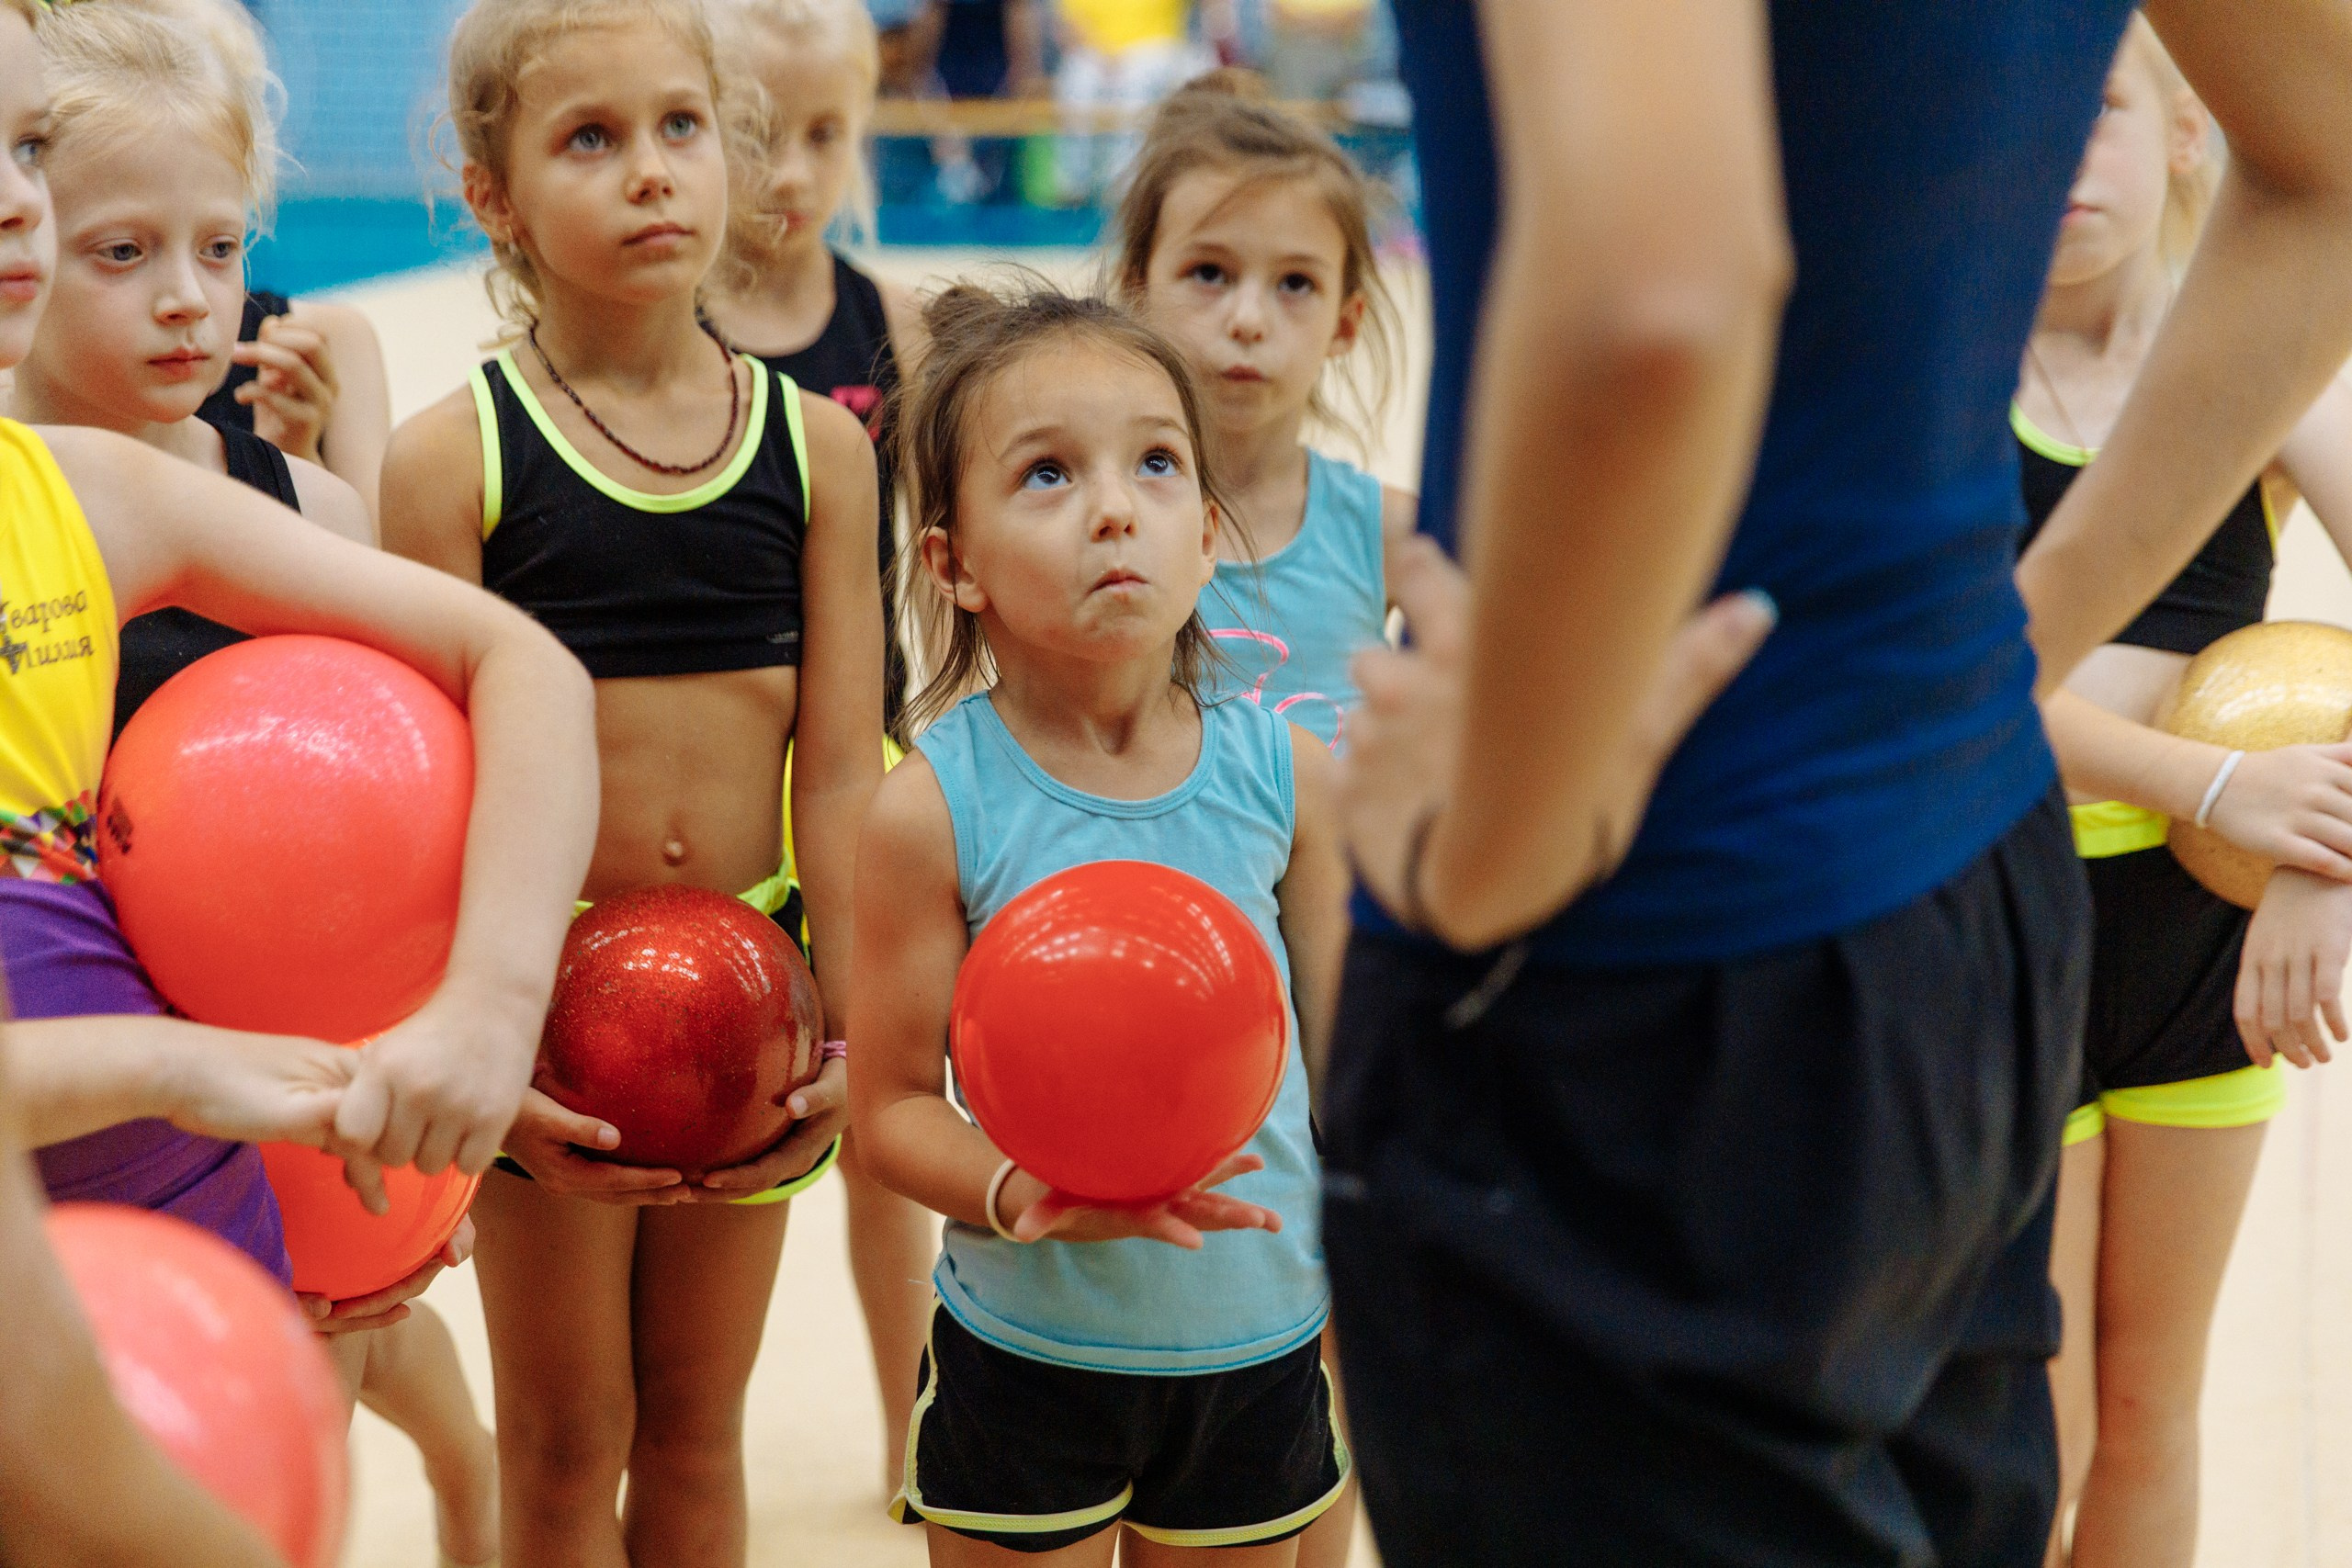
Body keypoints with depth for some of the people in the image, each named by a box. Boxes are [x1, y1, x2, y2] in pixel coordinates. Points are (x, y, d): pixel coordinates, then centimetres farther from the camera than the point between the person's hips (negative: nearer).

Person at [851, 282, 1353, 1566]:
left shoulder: (1289, 776, -6)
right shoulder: (932, 810, -14)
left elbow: (1342, 1052, 4)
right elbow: (893, 1107, -11)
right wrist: (1029, 1200, -28)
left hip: (1260, 1349, 2)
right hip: (1025, 1358, -2)